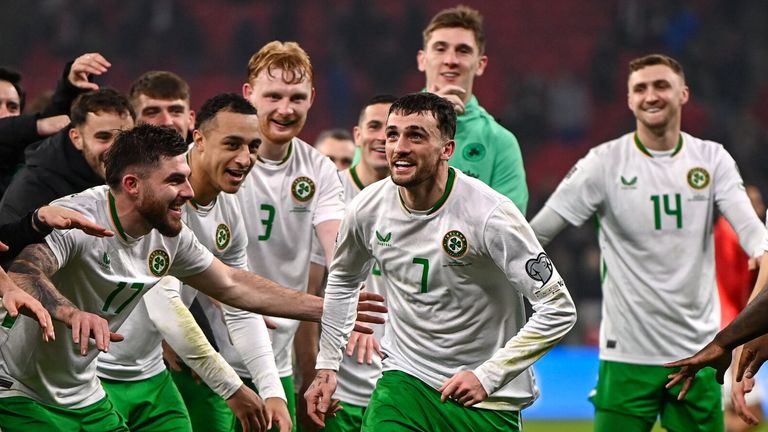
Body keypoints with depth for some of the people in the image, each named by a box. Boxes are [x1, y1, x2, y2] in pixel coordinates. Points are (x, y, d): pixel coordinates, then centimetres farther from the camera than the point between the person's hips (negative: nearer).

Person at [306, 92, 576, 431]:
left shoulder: (490, 214, -19)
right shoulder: (367, 208, -4)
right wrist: (326, 365, 14)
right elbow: (342, 281, 18)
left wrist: (488, 376, -19)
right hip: (405, 380, 3)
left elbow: (558, 310, -17)